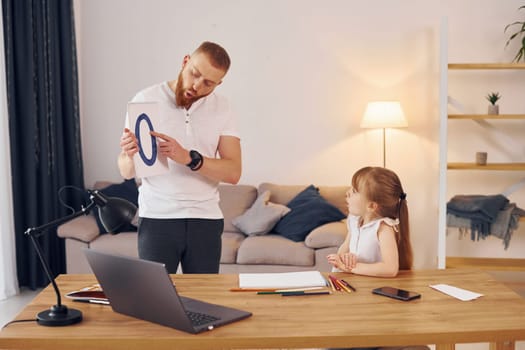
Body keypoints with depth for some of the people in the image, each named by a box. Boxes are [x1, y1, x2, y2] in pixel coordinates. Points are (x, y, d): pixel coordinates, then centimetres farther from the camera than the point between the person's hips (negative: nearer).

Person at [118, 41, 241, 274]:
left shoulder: (222, 109, 2)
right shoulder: (146, 100, -3)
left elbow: (233, 172, -9)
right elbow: (126, 172, -3)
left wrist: (188, 157, -23)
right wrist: (130, 155, -26)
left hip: (205, 220, 2)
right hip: (157, 219, -1)